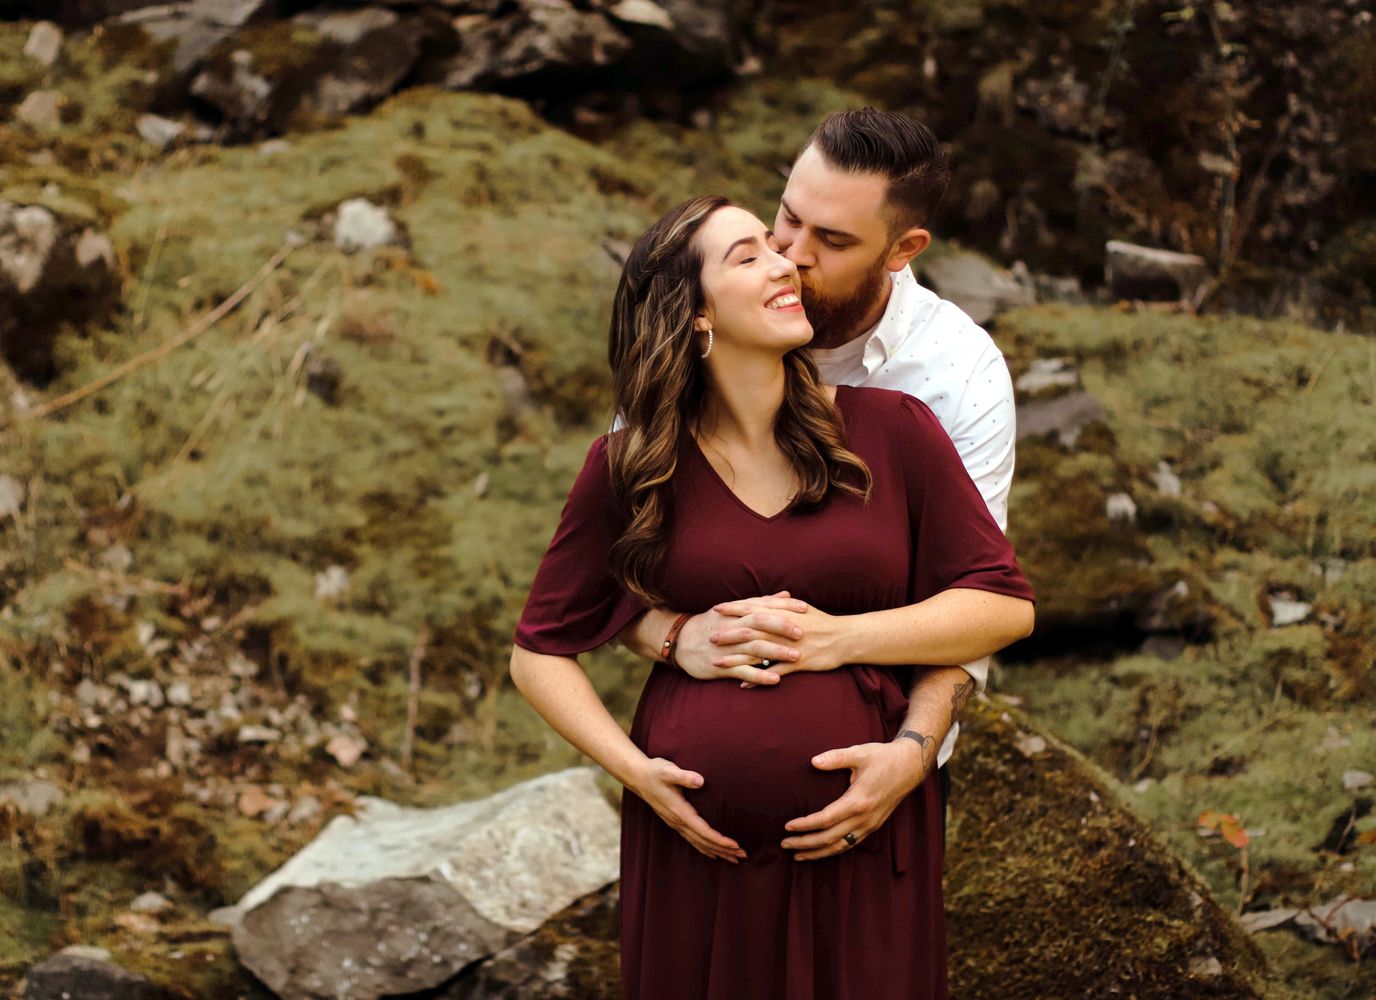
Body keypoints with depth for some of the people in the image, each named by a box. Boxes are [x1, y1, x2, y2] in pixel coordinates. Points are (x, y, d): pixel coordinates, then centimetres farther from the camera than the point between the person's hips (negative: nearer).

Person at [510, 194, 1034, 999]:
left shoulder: (891, 429, -2)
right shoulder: (629, 469, -1)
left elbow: (1006, 605, -2)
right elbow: (540, 653, 5)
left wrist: (835, 638, -13)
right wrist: (633, 768, -10)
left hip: (864, 847, 0)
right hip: (700, 842, 0)